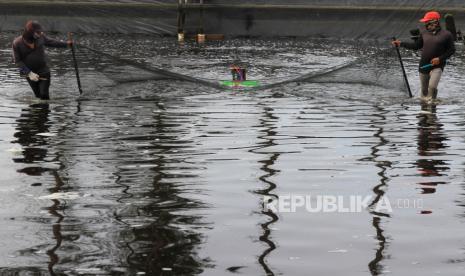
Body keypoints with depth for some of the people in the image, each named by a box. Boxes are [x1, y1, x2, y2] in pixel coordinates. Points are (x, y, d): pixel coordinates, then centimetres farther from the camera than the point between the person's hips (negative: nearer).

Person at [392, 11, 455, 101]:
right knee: (424, 90, 10)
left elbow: (451, 50, -2)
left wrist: (440, 58, -14)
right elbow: (416, 46, 16)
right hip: (423, 66, 5)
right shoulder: (424, 33, 7)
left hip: (437, 66, -5)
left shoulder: (446, 34, -6)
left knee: (432, 87, -23)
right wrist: (401, 44, 10)